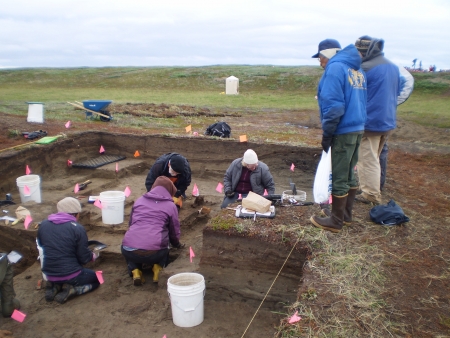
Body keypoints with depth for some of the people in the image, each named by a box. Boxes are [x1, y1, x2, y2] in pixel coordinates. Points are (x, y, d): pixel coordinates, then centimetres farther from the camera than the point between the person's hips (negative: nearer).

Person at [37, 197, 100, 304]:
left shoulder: (43, 225, -1)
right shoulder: (78, 228, -16)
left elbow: (40, 246, 14)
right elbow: (84, 258, -11)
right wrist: (93, 256, 12)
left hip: (49, 274, 6)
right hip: (70, 275, -6)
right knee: (96, 279, 22)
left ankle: (54, 286, 7)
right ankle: (70, 290, -4)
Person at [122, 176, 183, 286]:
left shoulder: (139, 200, 18)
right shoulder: (170, 205, 10)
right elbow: (174, 231, 21)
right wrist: (177, 244, 42)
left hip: (129, 250, 2)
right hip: (154, 253, -1)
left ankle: (135, 271, 11)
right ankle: (157, 268, 9)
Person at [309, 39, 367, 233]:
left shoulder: (335, 68, -11)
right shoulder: (357, 70, 16)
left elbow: (334, 105, -20)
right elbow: (360, 100, 18)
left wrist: (326, 134, -13)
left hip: (343, 131, -9)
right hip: (357, 129, 9)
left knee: (339, 178, -1)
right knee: (349, 174, 16)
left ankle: (335, 221, 10)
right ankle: (346, 214, 28)